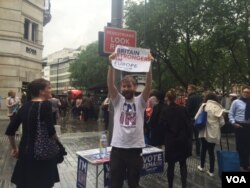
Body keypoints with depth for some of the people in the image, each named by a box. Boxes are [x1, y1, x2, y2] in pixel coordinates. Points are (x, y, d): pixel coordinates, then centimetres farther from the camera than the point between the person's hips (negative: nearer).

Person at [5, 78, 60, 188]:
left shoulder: (25, 106, 5)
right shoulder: (46, 104, -13)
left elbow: (10, 130, 7)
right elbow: (50, 130, -21)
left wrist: (14, 148, 19)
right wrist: (58, 143, -3)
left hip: (25, 151, 6)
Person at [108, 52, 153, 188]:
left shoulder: (140, 101, 2)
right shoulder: (117, 100, 3)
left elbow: (148, 85, -13)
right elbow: (110, 84, -12)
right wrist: (112, 64, -25)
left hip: (135, 148, 0)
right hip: (118, 147, 0)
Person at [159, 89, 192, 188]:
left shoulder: (165, 110, -8)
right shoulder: (183, 109, -4)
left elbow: (162, 125, -8)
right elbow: (188, 124, -2)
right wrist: (189, 138, 5)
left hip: (170, 141, -2)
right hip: (183, 140, 2)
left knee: (171, 165, 8)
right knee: (183, 164, 12)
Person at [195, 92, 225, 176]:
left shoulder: (204, 105, -7)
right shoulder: (218, 107, -1)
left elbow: (196, 117, -8)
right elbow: (222, 122, 1)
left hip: (204, 131, -1)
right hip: (214, 132, 1)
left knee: (203, 149, 17)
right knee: (211, 151, 11)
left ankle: (202, 166, 31)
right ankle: (211, 171, 18)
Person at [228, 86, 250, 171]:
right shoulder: (236, 102, -3)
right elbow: (230, 114, -2)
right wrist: (234, 123, -14)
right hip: (239, 126, -3)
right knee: (240, 146, 5)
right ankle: (240, 164, 20)